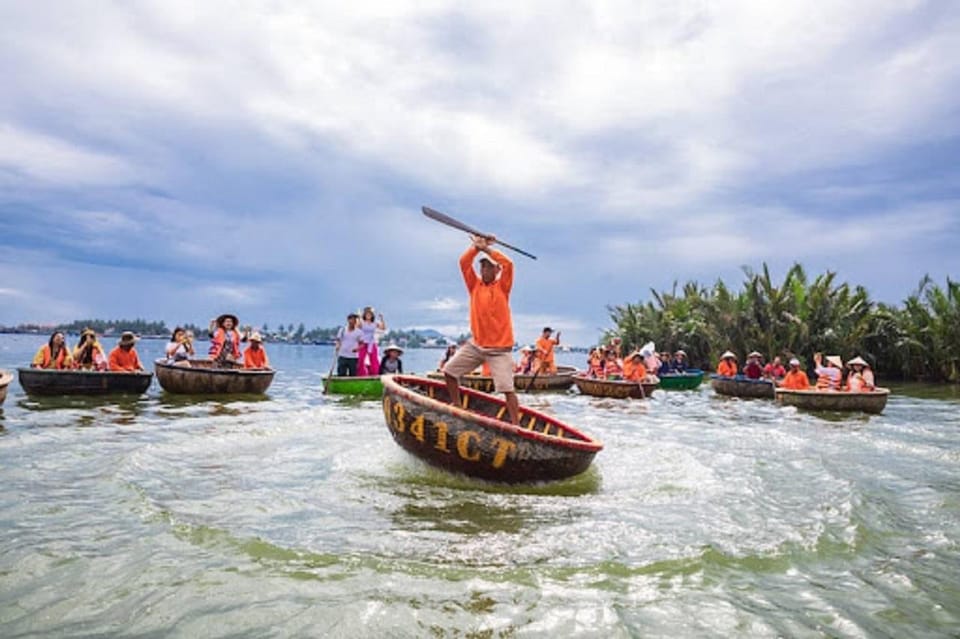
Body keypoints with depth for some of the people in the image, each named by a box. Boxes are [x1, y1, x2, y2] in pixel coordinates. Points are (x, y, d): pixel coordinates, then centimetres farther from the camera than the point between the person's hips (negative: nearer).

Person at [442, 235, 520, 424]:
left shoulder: (502, 287, 0)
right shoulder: (475, 285, 9)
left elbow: (508, 264, -15)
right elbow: (464, 262, 0)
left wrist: (486, 248, -10)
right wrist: (476, 246, -8)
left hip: (499, 348, -5)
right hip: (475, 344, 5)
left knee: (507, 388, -10)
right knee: (450, 370, 8)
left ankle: (516, 425, -6)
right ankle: (457, 406, 25)